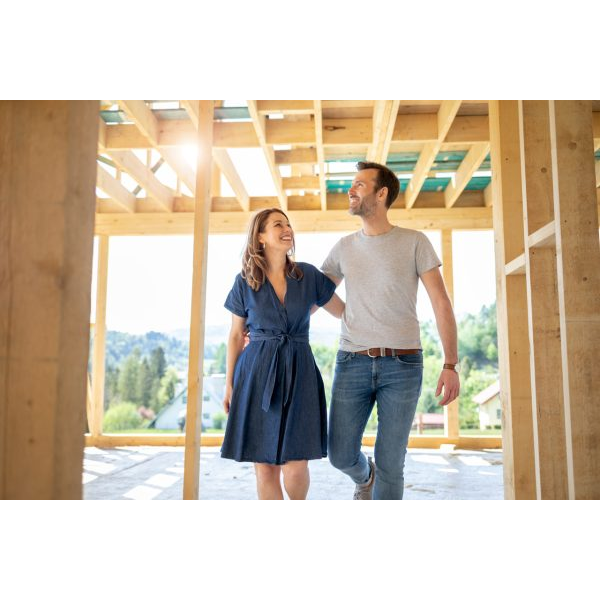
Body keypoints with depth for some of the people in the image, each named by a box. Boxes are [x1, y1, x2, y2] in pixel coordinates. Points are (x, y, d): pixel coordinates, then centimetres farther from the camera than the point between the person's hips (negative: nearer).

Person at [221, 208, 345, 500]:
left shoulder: (308, 275, 3)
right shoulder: (245, 282, 2)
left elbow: (344, 311, 13)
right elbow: (236, 336, 9)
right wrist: (229, 383, 7)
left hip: (299, 371, 0)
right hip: (257, 373, 0)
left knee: (295, 465, -4)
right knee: (264, 466, 1)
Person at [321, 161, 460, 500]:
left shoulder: (414, 242, 1)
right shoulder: (344, 248, 11)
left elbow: (441, 302, -2)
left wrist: (451, 364, -9)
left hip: (402, 364, -3)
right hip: (352, 362, 3)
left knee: (390, 465, 2)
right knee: (341, 455, 5)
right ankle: (365, 477, 41)